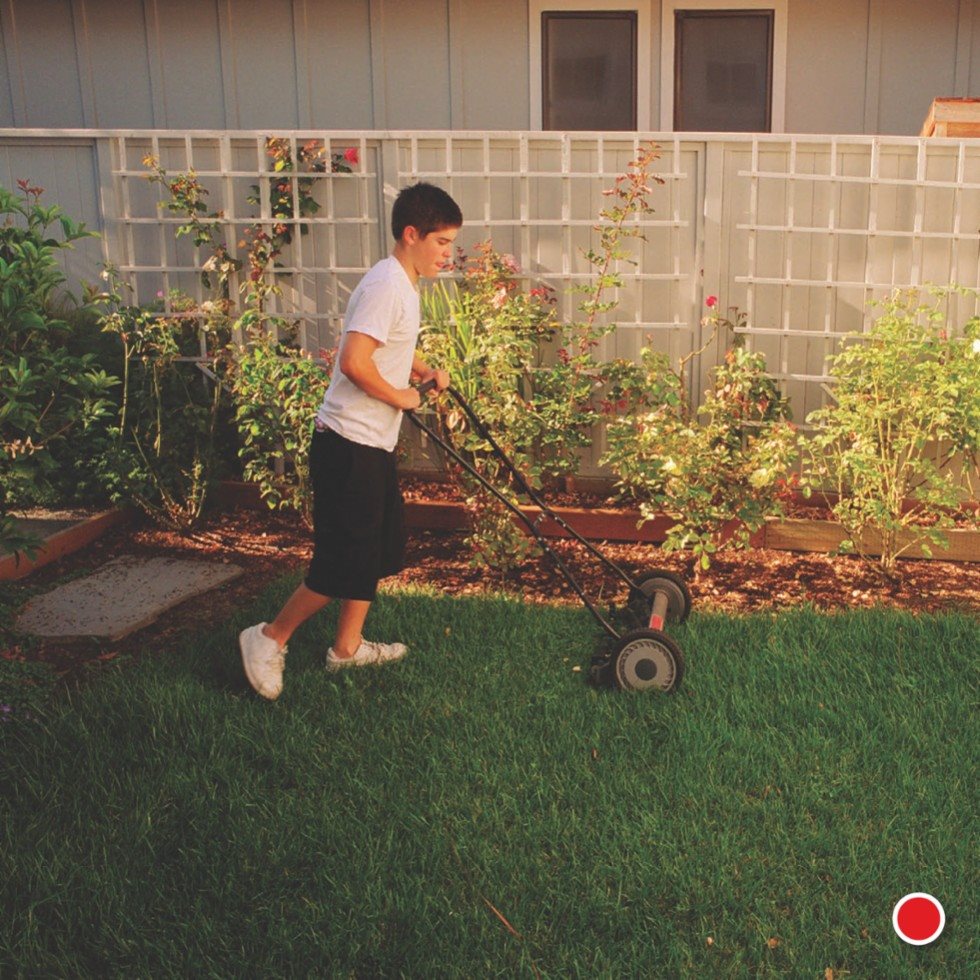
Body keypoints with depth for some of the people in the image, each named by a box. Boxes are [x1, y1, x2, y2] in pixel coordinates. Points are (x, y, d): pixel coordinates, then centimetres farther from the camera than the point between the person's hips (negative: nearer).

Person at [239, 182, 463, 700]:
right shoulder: (386, 286, -18)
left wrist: (425, 372, 14)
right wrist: (401, 396, -14)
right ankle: (270, 637, 10)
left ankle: (348, 646, 29)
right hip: (350, 446, -11)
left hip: (373, 445, 11)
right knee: (345, 563, -6)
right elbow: (355, 363, -29)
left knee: (380, 549, 17)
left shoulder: (404, 285, 14)